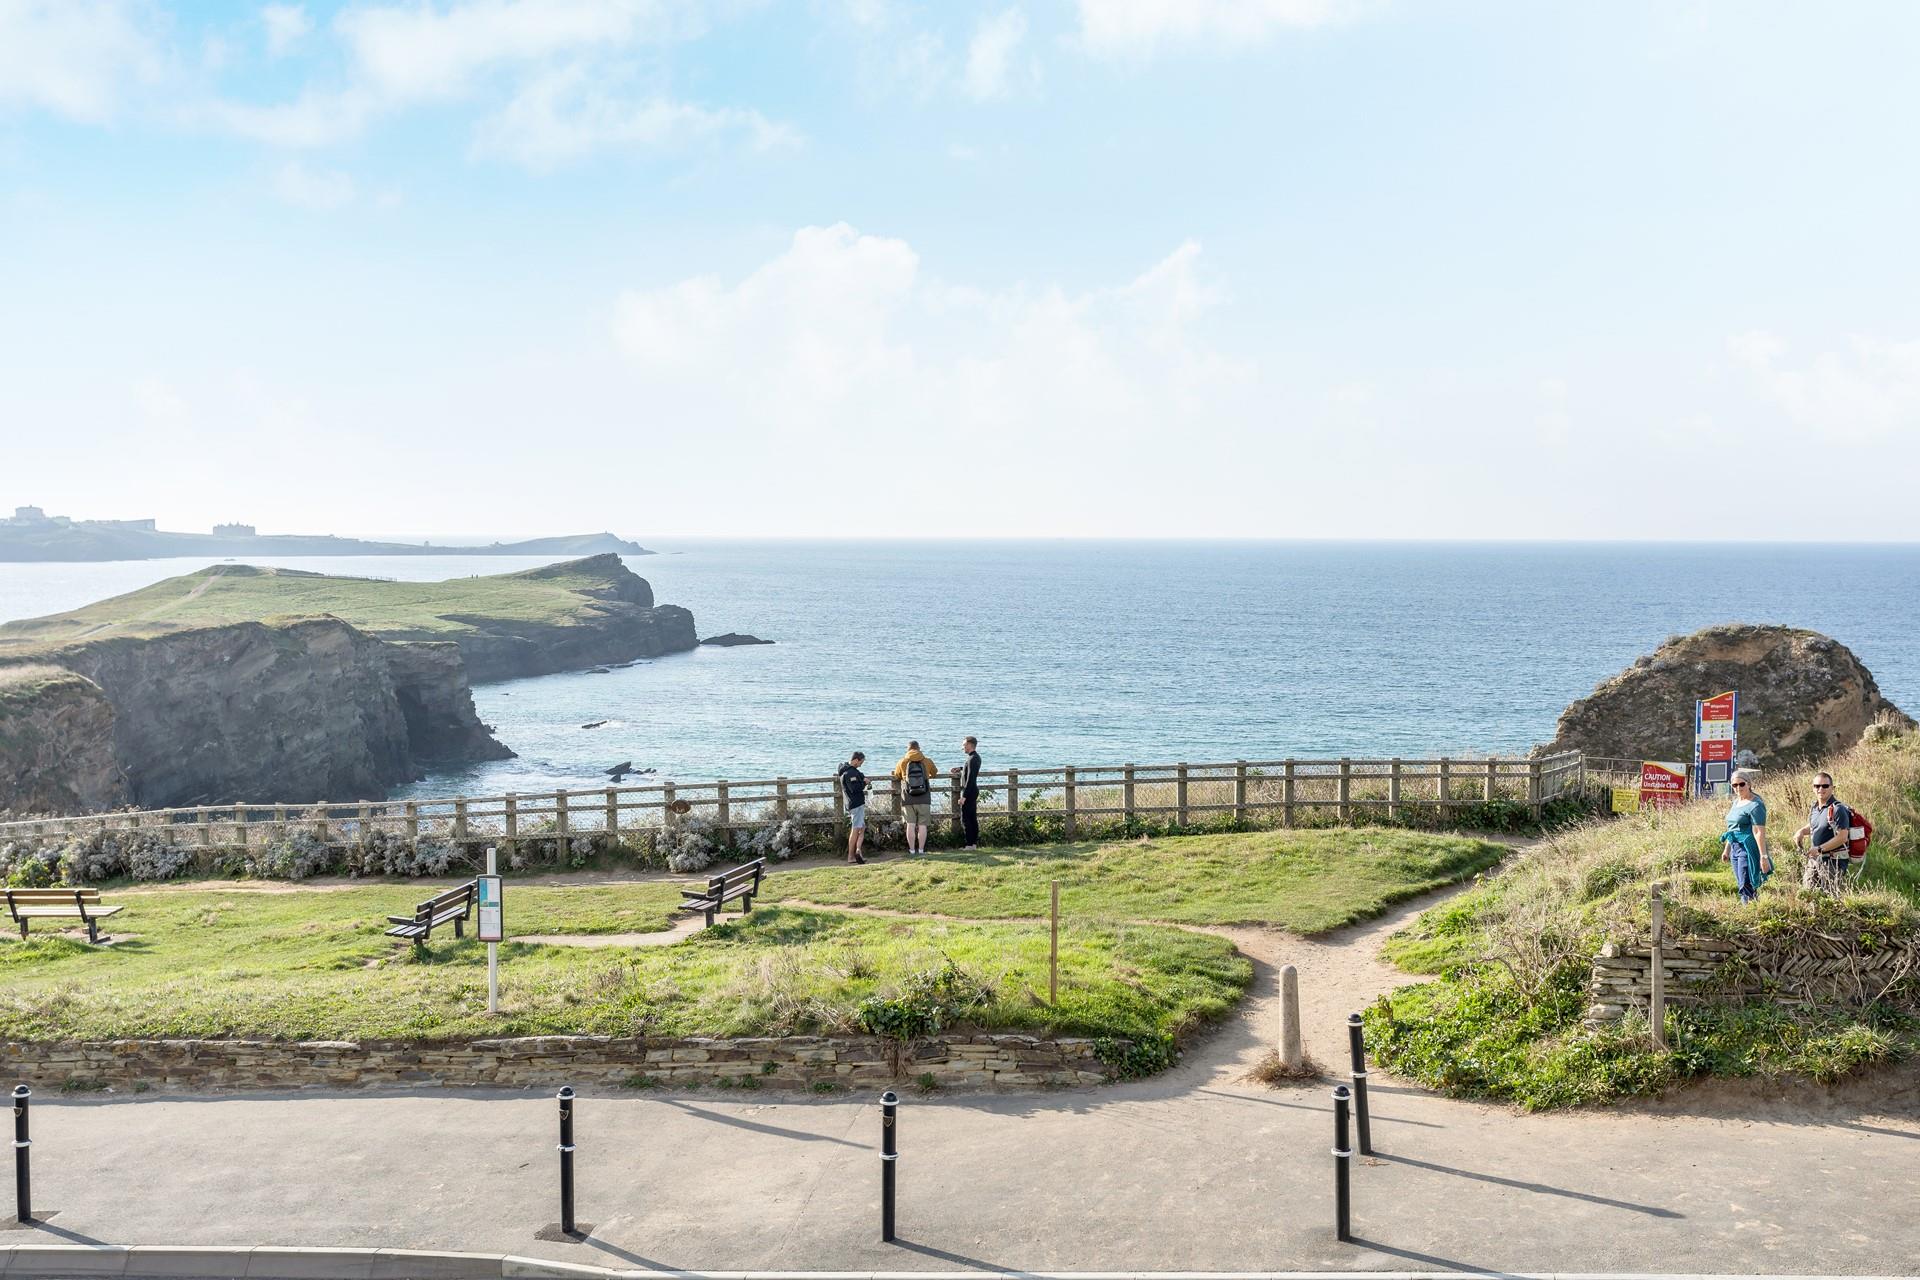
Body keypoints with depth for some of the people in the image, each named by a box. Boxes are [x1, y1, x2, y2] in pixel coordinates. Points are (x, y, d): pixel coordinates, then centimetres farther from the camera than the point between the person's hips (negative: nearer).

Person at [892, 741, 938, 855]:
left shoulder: (902, 762, 1)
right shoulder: (927, 762, 2)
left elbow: (896, 777, 15)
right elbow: (935, 774, 20)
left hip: (908, 799, 0)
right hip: (924, 799, 0)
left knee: (910, 825, 3)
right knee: (922, 825, 4)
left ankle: (912, 850, 3)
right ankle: (921, 850, 4)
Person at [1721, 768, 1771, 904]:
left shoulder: (1755, 805, -14)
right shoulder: (1737, 801, 14)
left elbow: (1759, 832, -19)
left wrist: (1763, 856, -23)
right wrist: (1727, 849, 25)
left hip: (1749, 848, -9)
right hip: (1736, 847, 9)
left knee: (1746, 887, -12)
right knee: (1741, 886, 12)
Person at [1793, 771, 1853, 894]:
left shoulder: (1838, 809, -16)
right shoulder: (1814, 808, 10)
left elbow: (1842, 837, -22)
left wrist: (1820, 849, -23)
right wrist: (1802, 831, 7)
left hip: (1833, 861, -8)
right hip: (1814, 859, 8)